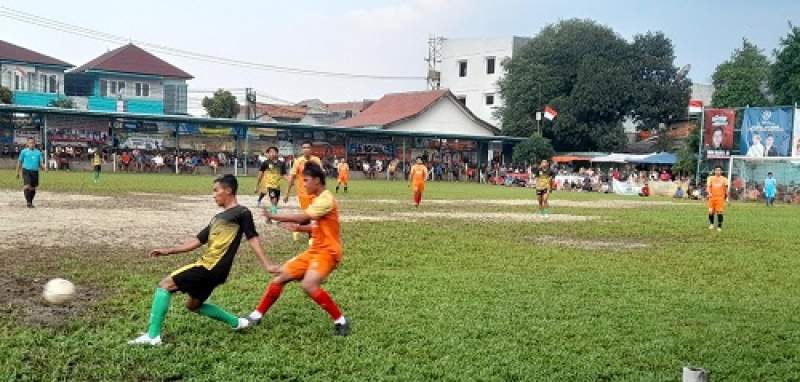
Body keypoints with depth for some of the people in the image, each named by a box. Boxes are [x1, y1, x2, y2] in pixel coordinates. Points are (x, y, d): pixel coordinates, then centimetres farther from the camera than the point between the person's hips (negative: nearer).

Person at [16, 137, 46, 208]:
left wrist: (44, 167, -12)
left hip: (35, 171, 3)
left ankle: (30, 202, 20)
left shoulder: (38, 152, 12)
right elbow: (19, 162, 11)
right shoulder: (24, 151, 6)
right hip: (26, 171, -3)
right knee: (27, 186, -18)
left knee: (33, 188, 7)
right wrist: (18, 172, 11)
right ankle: (28, 202, -17)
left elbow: (41, 162, 9)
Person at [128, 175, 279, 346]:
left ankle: (153, 336, -9)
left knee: (165, 285, -9)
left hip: (212, 268, -9)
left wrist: (267, 264, -18)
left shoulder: (242, 213, -3)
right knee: (193, 305, 22)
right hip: (208, 267, 9)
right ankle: (236, 323, 27)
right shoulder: (218, 217, 22)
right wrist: (168, 251, 19)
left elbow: (253, 238, -10)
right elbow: (197, 240, 22)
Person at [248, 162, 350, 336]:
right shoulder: (317, 199, 13)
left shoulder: (325, 199, -18)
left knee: (309, 285, -31)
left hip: (327, 251, -10)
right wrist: (298, 228, 3)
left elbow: (301, 217, -24)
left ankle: (341, 321, -16)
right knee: (280, 276, 8)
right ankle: (257, 315, 22)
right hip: (314, 250, 10)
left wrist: (273, 216, -15)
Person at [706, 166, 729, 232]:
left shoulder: (724, 179, 7)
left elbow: (726, 188, 11)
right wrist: (709, 193, -22)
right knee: (711, 212, 1)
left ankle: (719, 226, 0)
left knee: (720, 212, -7)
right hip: (712, 197, 1)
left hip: (720, 198, -1)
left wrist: (726, 197, 8)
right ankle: (711, 224, 25)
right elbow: (708, 186, -3)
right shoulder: (711, 178, 6)